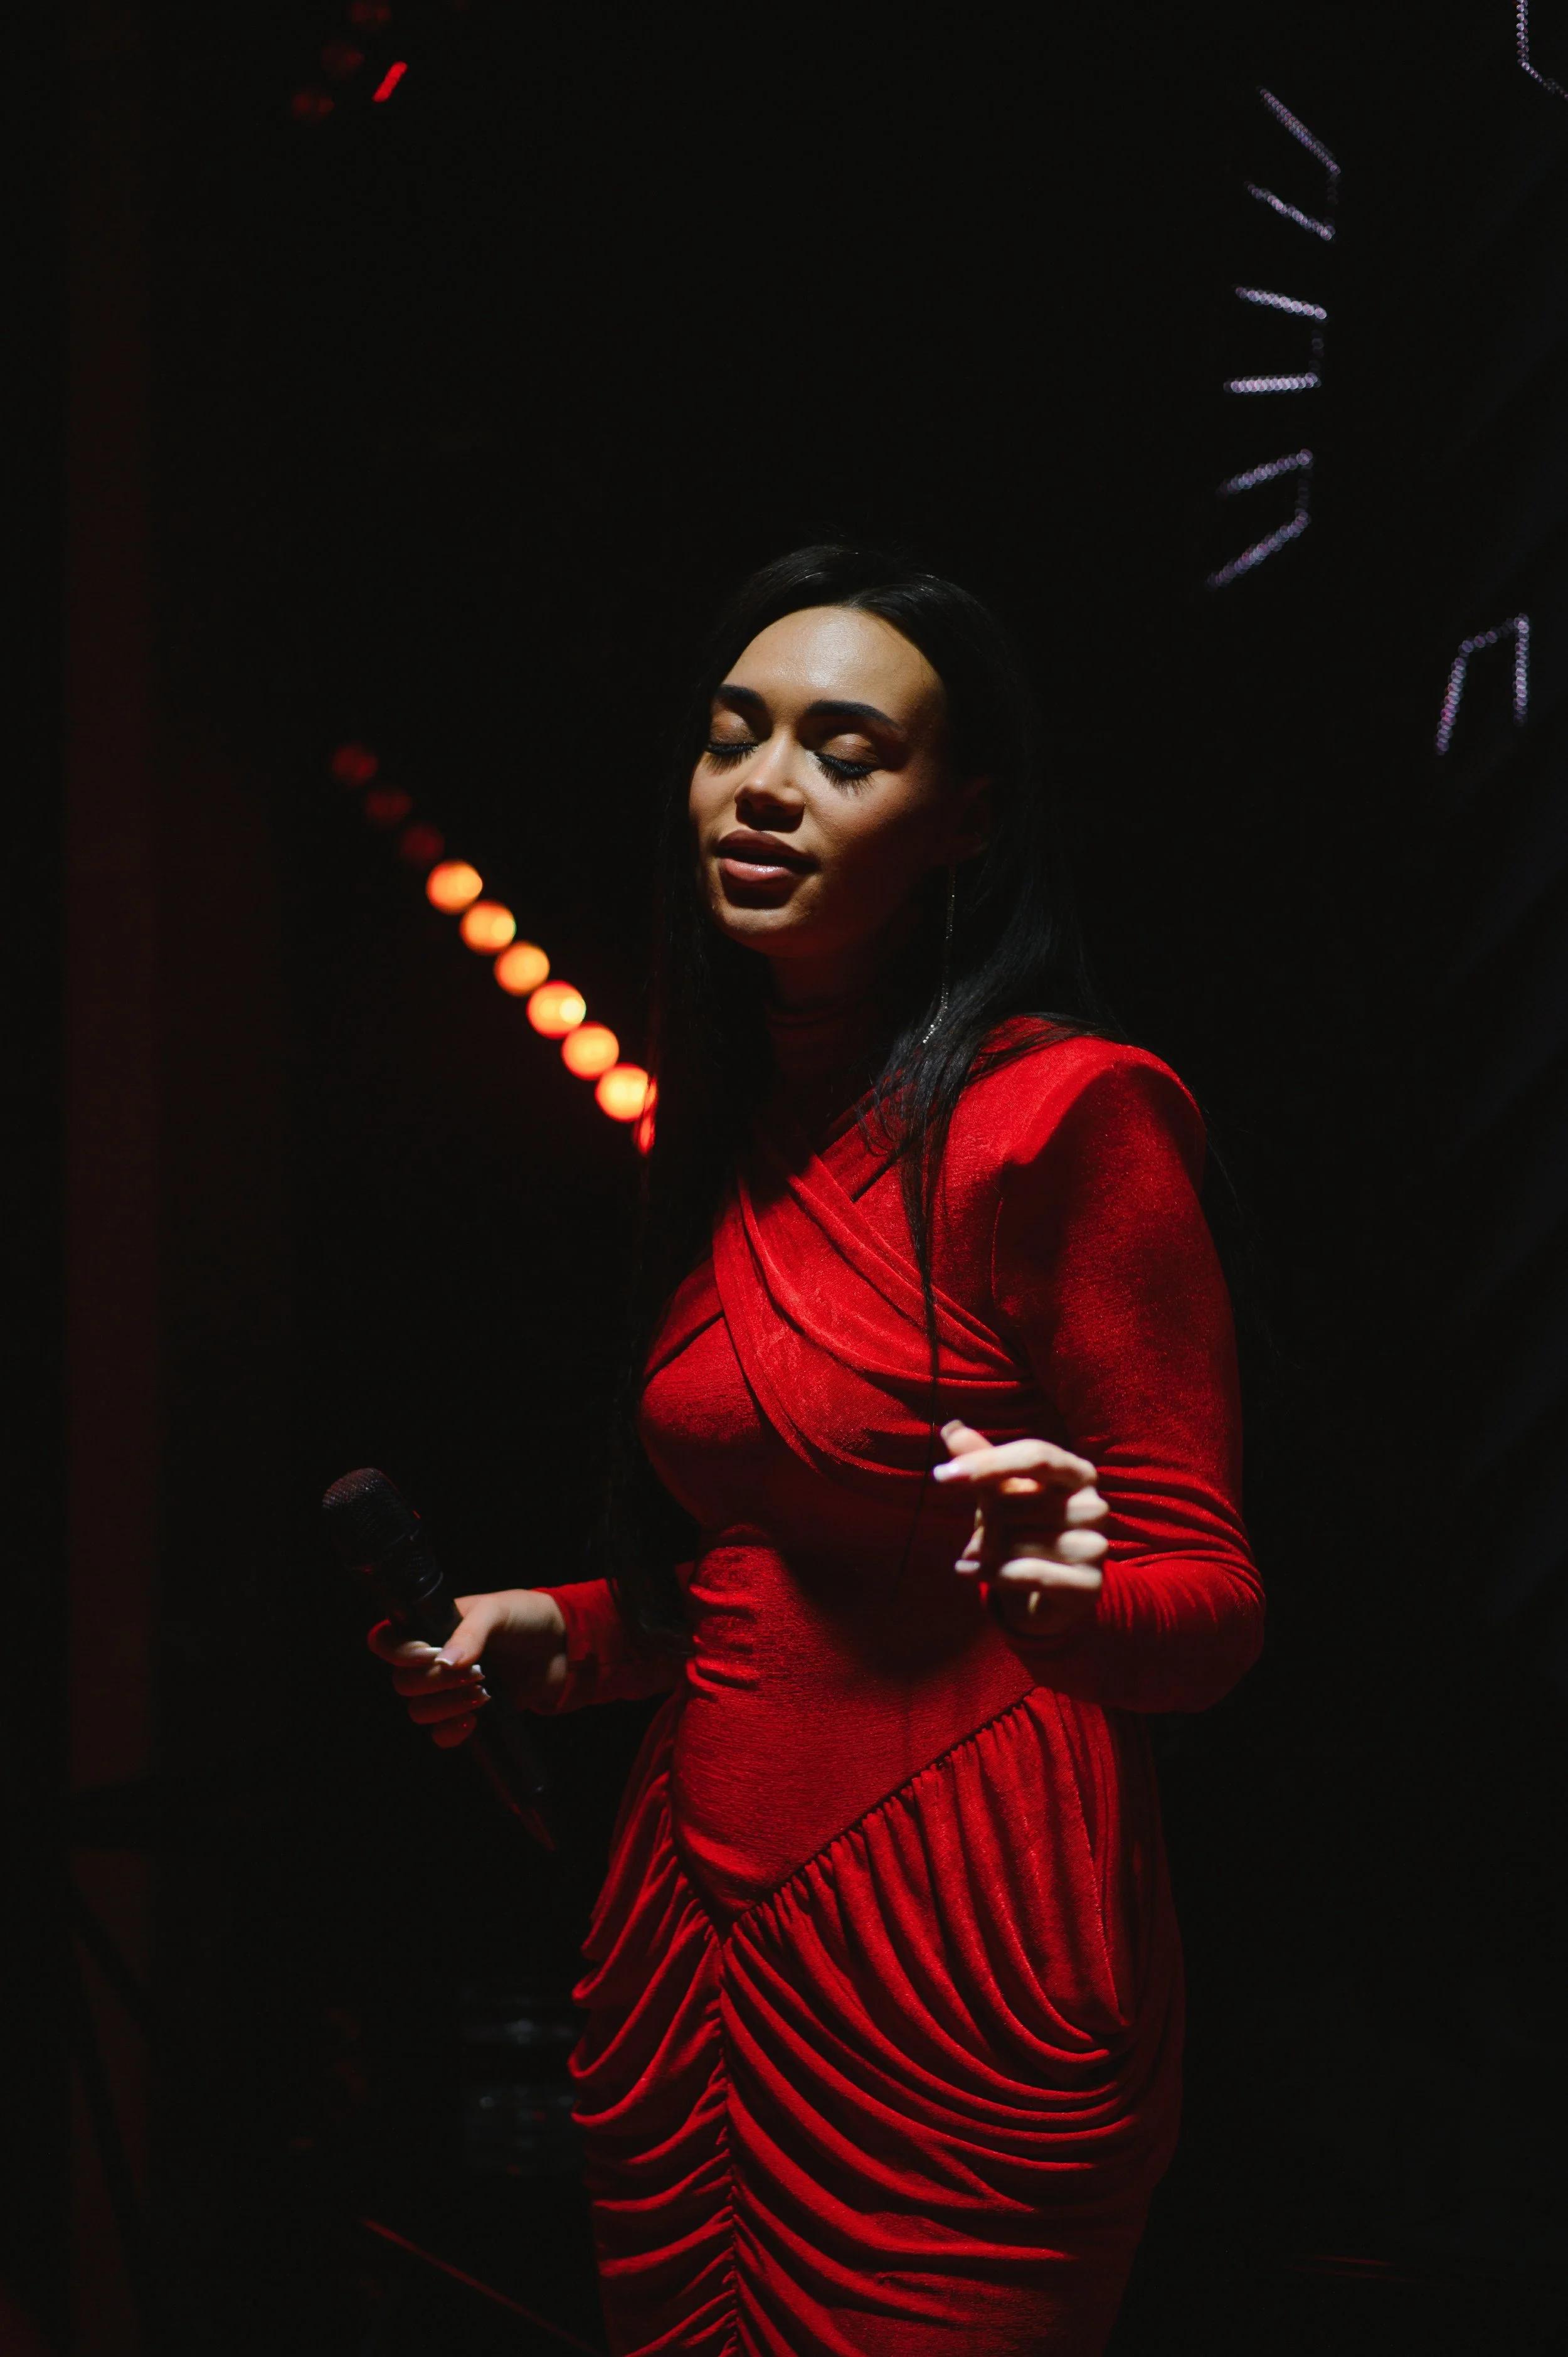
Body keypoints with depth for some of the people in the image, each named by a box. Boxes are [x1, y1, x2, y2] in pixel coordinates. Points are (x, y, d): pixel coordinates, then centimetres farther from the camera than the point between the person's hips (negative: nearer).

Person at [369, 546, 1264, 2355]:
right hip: (692, 1921, 7)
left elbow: (1210, 1597, -12)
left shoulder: (1065, 1114, -12)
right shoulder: (729, 1137, 11)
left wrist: (1067, 1591, -32)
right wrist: (562, 1637, 8)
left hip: (961, 1981, -7)